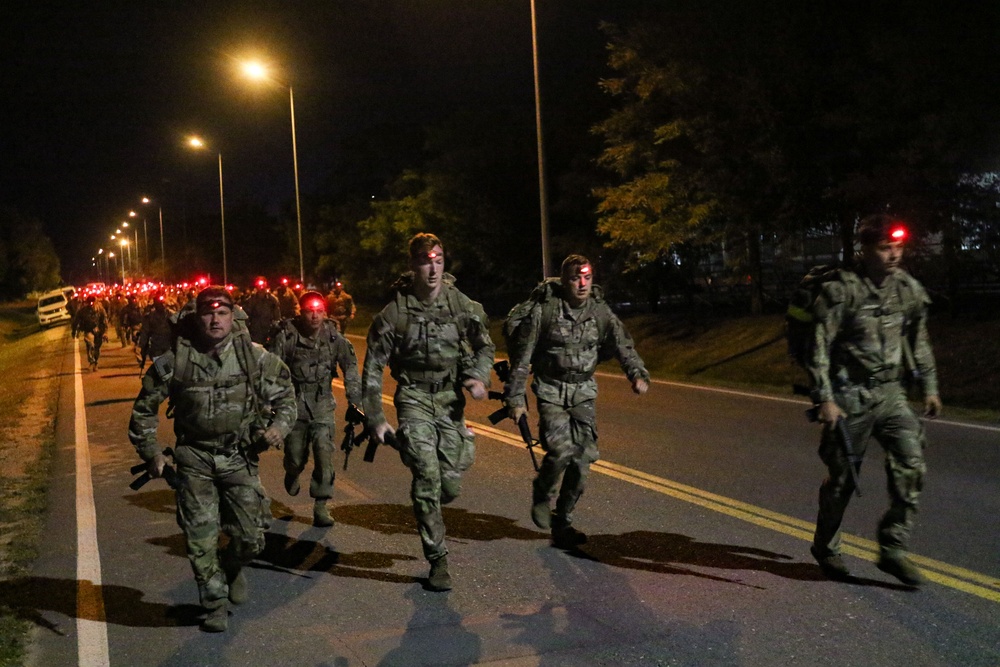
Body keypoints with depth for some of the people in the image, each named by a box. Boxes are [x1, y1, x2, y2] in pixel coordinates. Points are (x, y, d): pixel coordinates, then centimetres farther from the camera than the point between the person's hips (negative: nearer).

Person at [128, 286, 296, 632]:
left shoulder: (254, 357, -6)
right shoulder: (174, 361, -8)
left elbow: (285, 394, 8)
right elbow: (144, 408, 5)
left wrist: (280, 425, -9)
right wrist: (151, 453, 3)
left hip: (240, 457, 1)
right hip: (194, 459, -1)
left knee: (250, 538, 2)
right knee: (201, 539, 1)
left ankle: (233, 568, 37)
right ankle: (216, 604, 21)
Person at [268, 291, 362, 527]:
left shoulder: (334, 337, -5)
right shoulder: (286, 336, -11)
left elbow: (350, 368, 1)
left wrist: (355, 401, -3)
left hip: (322, 404, 1)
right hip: (294, 403, -1)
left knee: (324, 453, -12)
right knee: (295, 456, 5)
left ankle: (320, 506, -3)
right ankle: (292, 475, 43)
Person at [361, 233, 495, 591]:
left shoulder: (462, 304, -3)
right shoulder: (395, 312, -10)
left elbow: (485, 346, 12)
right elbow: (373, 368, -4)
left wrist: (479, 376, -8)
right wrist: (375, 420, -5)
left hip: (451, 398, 3)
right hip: (414, 399, -3)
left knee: (450, 484, 2)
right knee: (427, 477, -13)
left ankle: (426, 514, 39)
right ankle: (437, 559, 1)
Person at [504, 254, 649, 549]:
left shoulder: (600, 311, 1)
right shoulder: (543, 310, -11)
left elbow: (622, 343, -7)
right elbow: (522, 357, -7)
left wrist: (637, 373, -26)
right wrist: (515, 397, -8)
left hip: (584, 391, 4)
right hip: (550, 391, -4)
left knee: (583, 457, -2)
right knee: (561, 448, -22)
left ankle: (562, 522, 15)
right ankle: (541, 495, 9)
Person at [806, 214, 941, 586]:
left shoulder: (908, 289, 5)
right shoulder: (841, 290, -13)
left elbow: (919, 340, 18)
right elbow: (818, 346, -14)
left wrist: (929, 387, 17)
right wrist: (824, 398, -19)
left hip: (890, 394, 5)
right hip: (850, 397, -5)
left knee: (912, 462, -10)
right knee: (842, 476, 4)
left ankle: (893, 549, 2)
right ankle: (825, 548, 25)